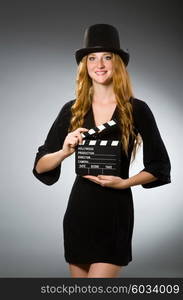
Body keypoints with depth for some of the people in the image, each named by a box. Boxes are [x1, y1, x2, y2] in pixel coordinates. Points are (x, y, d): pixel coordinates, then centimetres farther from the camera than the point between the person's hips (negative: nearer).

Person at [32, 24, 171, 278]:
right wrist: (64, 152, -19)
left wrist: (124, 182, -13)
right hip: (79, 209, 3)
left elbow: (160, 166, 2)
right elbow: (40, 166, 1)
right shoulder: (72, 110, 3)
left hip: (116, 211, -3)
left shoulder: (137, 109, -3)